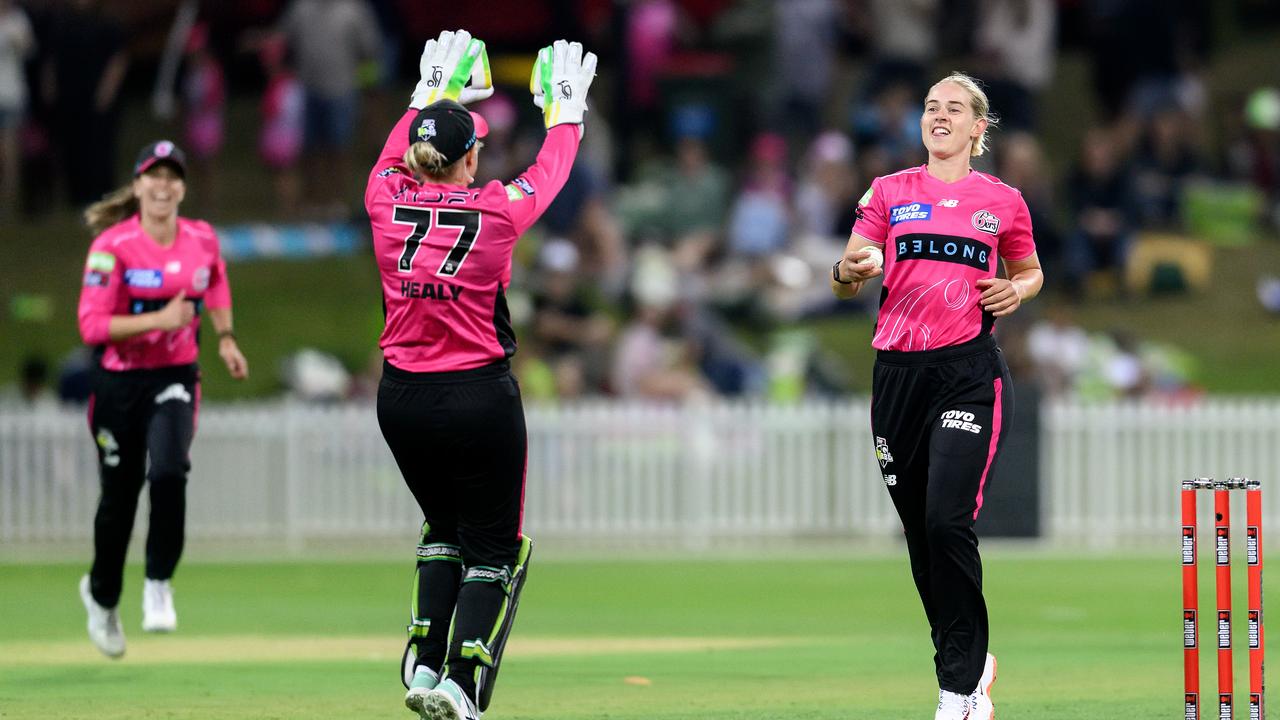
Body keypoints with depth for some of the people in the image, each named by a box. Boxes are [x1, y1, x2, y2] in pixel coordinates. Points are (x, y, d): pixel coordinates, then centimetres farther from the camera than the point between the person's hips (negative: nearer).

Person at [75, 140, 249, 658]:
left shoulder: (202, 240, 0)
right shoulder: (113, 246, -14)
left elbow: (216, 287, 22)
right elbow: (92, 325, -18)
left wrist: (225, 338, 8)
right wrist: (160, 320, -26)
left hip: (175, 379, 2)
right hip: (119, 382, -2)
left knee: (169, 471, -24)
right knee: (119, 496, 8)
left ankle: (159, 585, -6)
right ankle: (102, 595, 34)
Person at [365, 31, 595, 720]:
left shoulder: (387, 202, -3)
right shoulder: (496, 211, -10)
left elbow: (392, 154, 21)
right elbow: (549, 173, 10)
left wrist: (427, 94, 36)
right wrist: (567, 112, 28)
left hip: (401, 398, 4)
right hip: (480, 398, -4)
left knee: (444, 526, 24)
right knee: (492, 547, 7)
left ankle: (425, 664, 13)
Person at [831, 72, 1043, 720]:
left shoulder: (1003, 201, 9)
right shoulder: (888, 192, 10)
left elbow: (1029, 272, 24)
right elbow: (845, 280, 6)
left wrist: (1017, 291, 1)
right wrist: (848, 271, -17)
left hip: (971, 373, -3)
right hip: (898, 374, 3)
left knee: (948, 521, -18)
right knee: (920, 533, 6)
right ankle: (970, 664, 26)